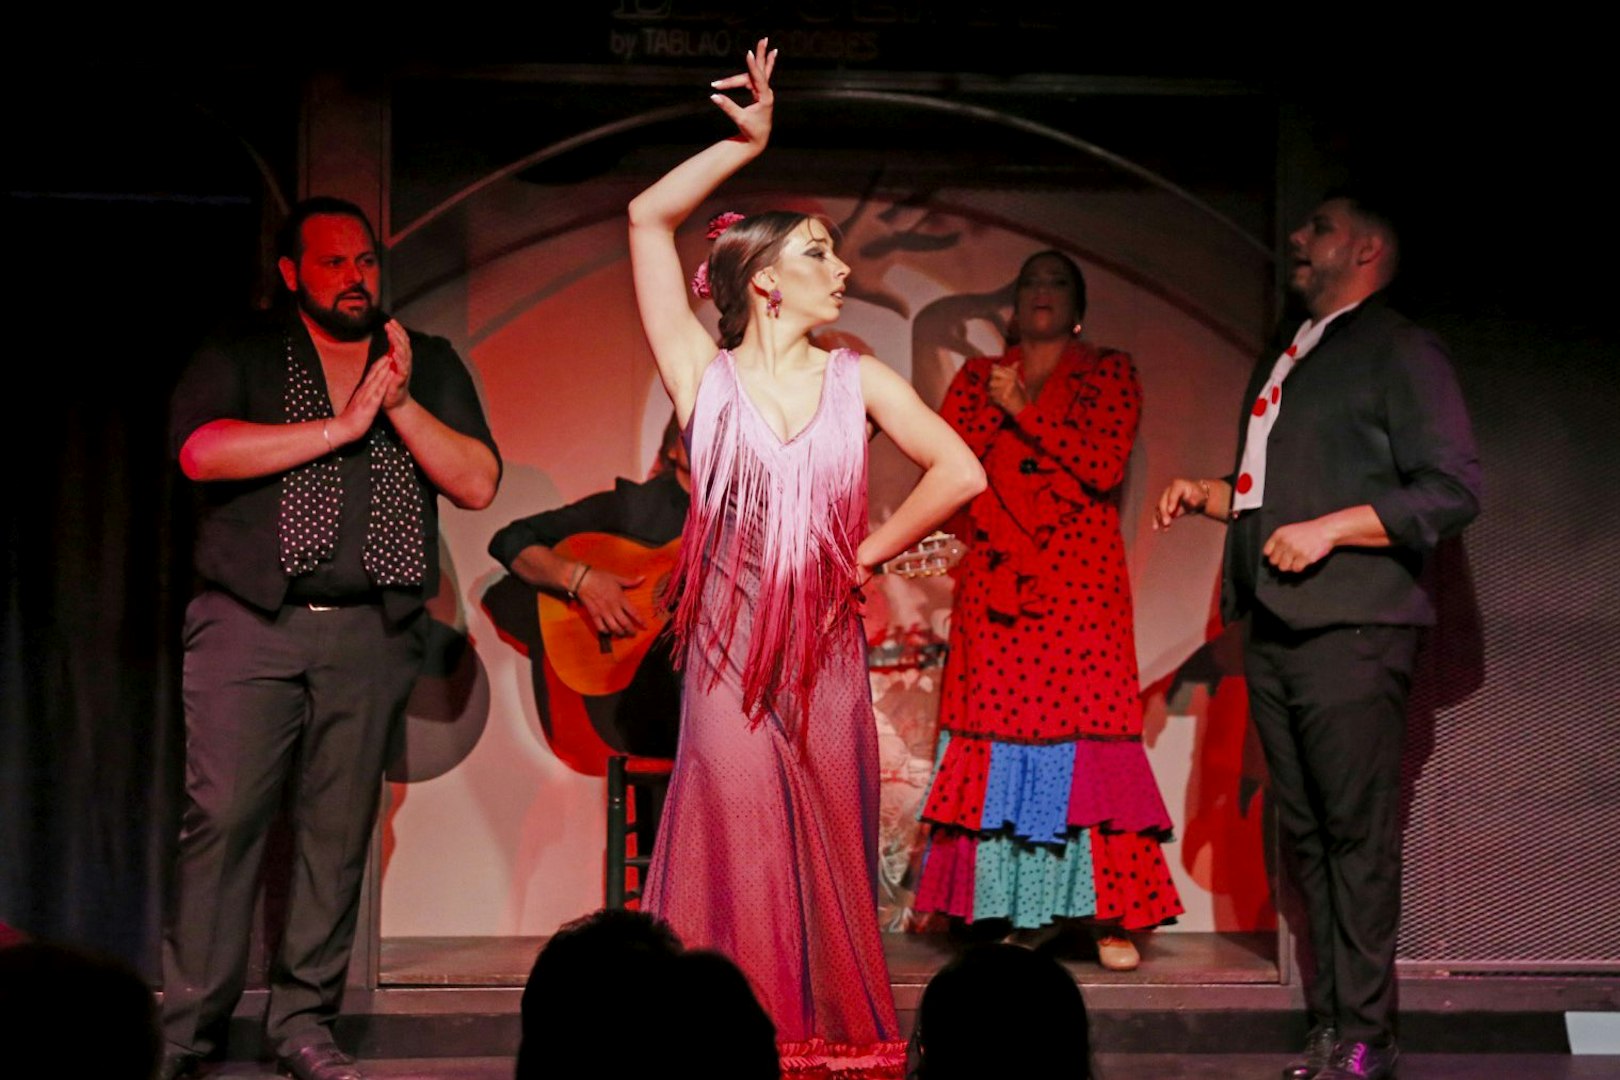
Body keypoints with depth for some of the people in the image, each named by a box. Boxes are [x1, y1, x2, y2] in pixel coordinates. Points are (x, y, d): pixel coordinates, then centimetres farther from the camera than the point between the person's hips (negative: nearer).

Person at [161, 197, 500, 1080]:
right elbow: (202, 451, -11)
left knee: (339, 827, 1)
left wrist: (400, 404, -7)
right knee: (223, 815, -7)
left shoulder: (427, 363, 15)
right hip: (251, 623, -2)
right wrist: (339, 426, -10)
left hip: (369, 634, 2)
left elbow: (478, 484, 5)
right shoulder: (241, 357, 8)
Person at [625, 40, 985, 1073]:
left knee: (831, 856, 5)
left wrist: (870, 553, 2)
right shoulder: (704, 375, -1)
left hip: (828, 650, 2)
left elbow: (960, 472, 2)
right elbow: (649, 220, -6)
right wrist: (746, 143, -6)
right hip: (731, 649, -2)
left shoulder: (857, 379, 5)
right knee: (738, 850, -3)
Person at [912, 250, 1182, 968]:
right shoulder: (977, 378, 17)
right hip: (995, 580, 2)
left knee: (1086, 730, -9)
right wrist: (999, 408, -7)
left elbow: (1104, 463, -6)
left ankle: (1110, 914, -7)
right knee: (997, 729, -4)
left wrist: (1022, 410, -7)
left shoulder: (1109, 373, 10)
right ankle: (999, 911, -1)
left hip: (1079, 581, -2)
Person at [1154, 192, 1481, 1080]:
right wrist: (1208, 496, 12)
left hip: (1351, 630, -7)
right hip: (1274, 632, 8)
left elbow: (1453, 490, -9)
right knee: (1306, 834, 6)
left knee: (1357, 834, -7)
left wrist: (1330, 529, -15)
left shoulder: (1399, 352, -1)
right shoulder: (1281, 363, 22)